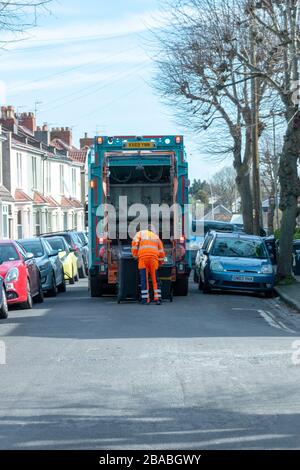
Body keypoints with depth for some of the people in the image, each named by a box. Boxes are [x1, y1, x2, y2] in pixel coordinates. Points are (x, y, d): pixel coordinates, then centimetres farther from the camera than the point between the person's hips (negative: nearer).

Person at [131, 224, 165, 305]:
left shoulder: (141, 233, 20)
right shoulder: (156, 237, 26)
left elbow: (135, 242, 3)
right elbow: (161, 251, 25)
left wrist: (135, 255, 9)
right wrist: (160, 262, 36)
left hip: (143, 257, -1)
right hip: (154, 258, 2)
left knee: (144, 279, 1)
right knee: (155, 279, 6)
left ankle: (145, 299, -1)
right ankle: (157, 298, 0)